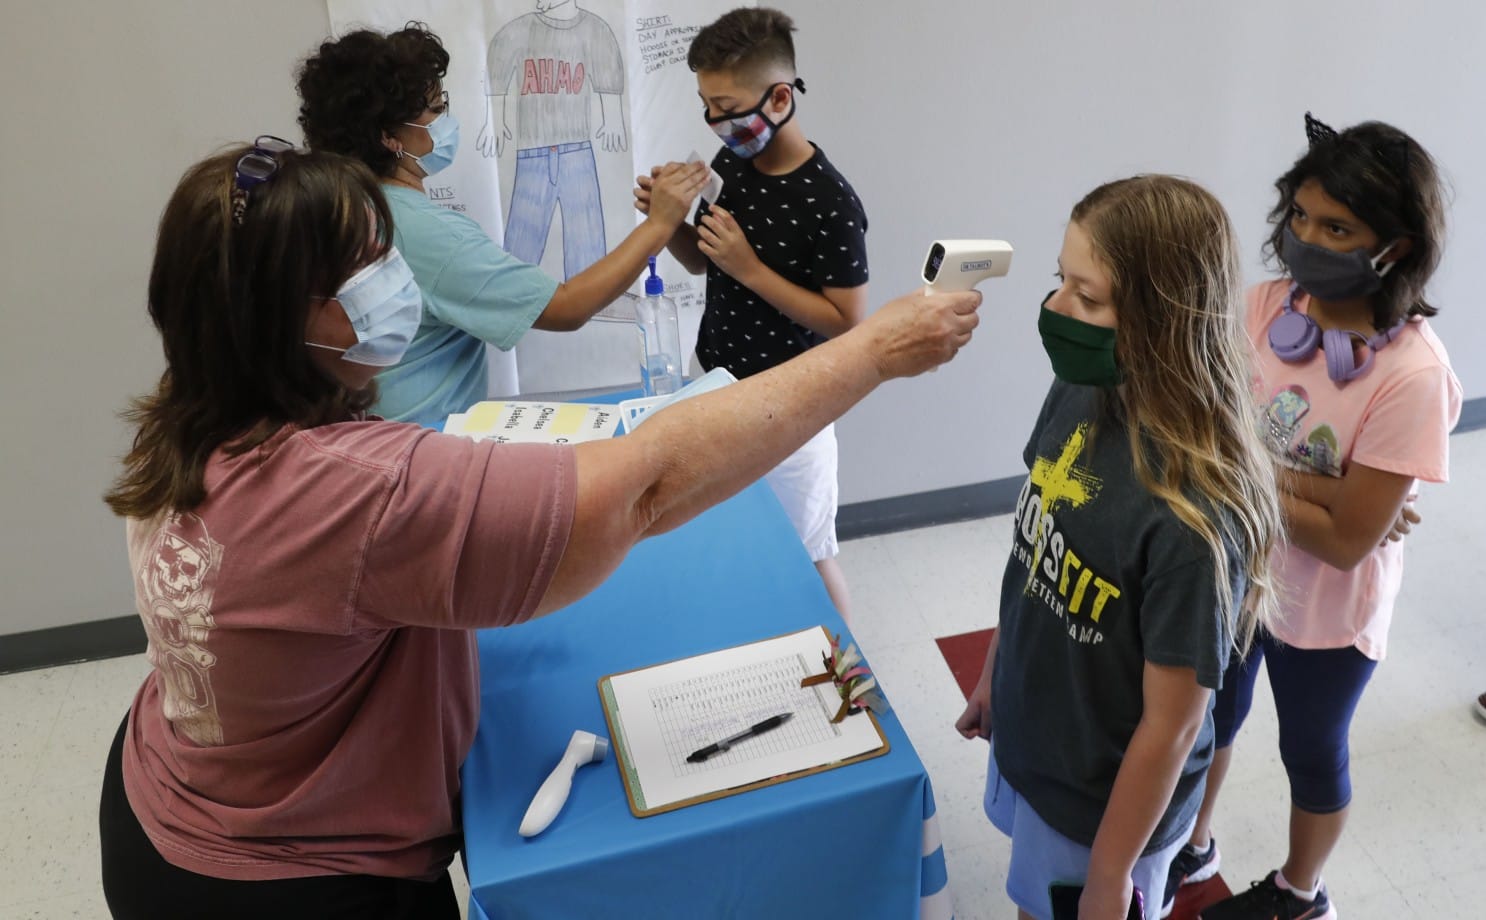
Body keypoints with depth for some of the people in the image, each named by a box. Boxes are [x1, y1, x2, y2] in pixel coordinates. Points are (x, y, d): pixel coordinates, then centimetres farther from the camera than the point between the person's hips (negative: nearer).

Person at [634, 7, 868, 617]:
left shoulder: (831, 204, -22)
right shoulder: (728, 165, 0)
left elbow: (846, 321, -18)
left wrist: (750, 268, -25)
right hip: (716, 383, 7)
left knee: (807, 554, 9)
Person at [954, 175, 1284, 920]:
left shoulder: (1193, 515, -34)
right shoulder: (1080, 394, -13)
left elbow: (1173, 724, -24)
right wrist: (994, 671, 13)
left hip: (1101, 800, -6)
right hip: (1029, 745, 6)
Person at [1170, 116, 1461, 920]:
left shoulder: (1412, 373, -27)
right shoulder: (1265, 305, -13)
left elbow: (1345, 540, -25)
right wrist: (1301, 489, -25)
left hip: (1324, 613, -4)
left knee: (1311, 754, 21)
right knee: (1211, 721, 26)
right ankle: (1191, 845, 54)